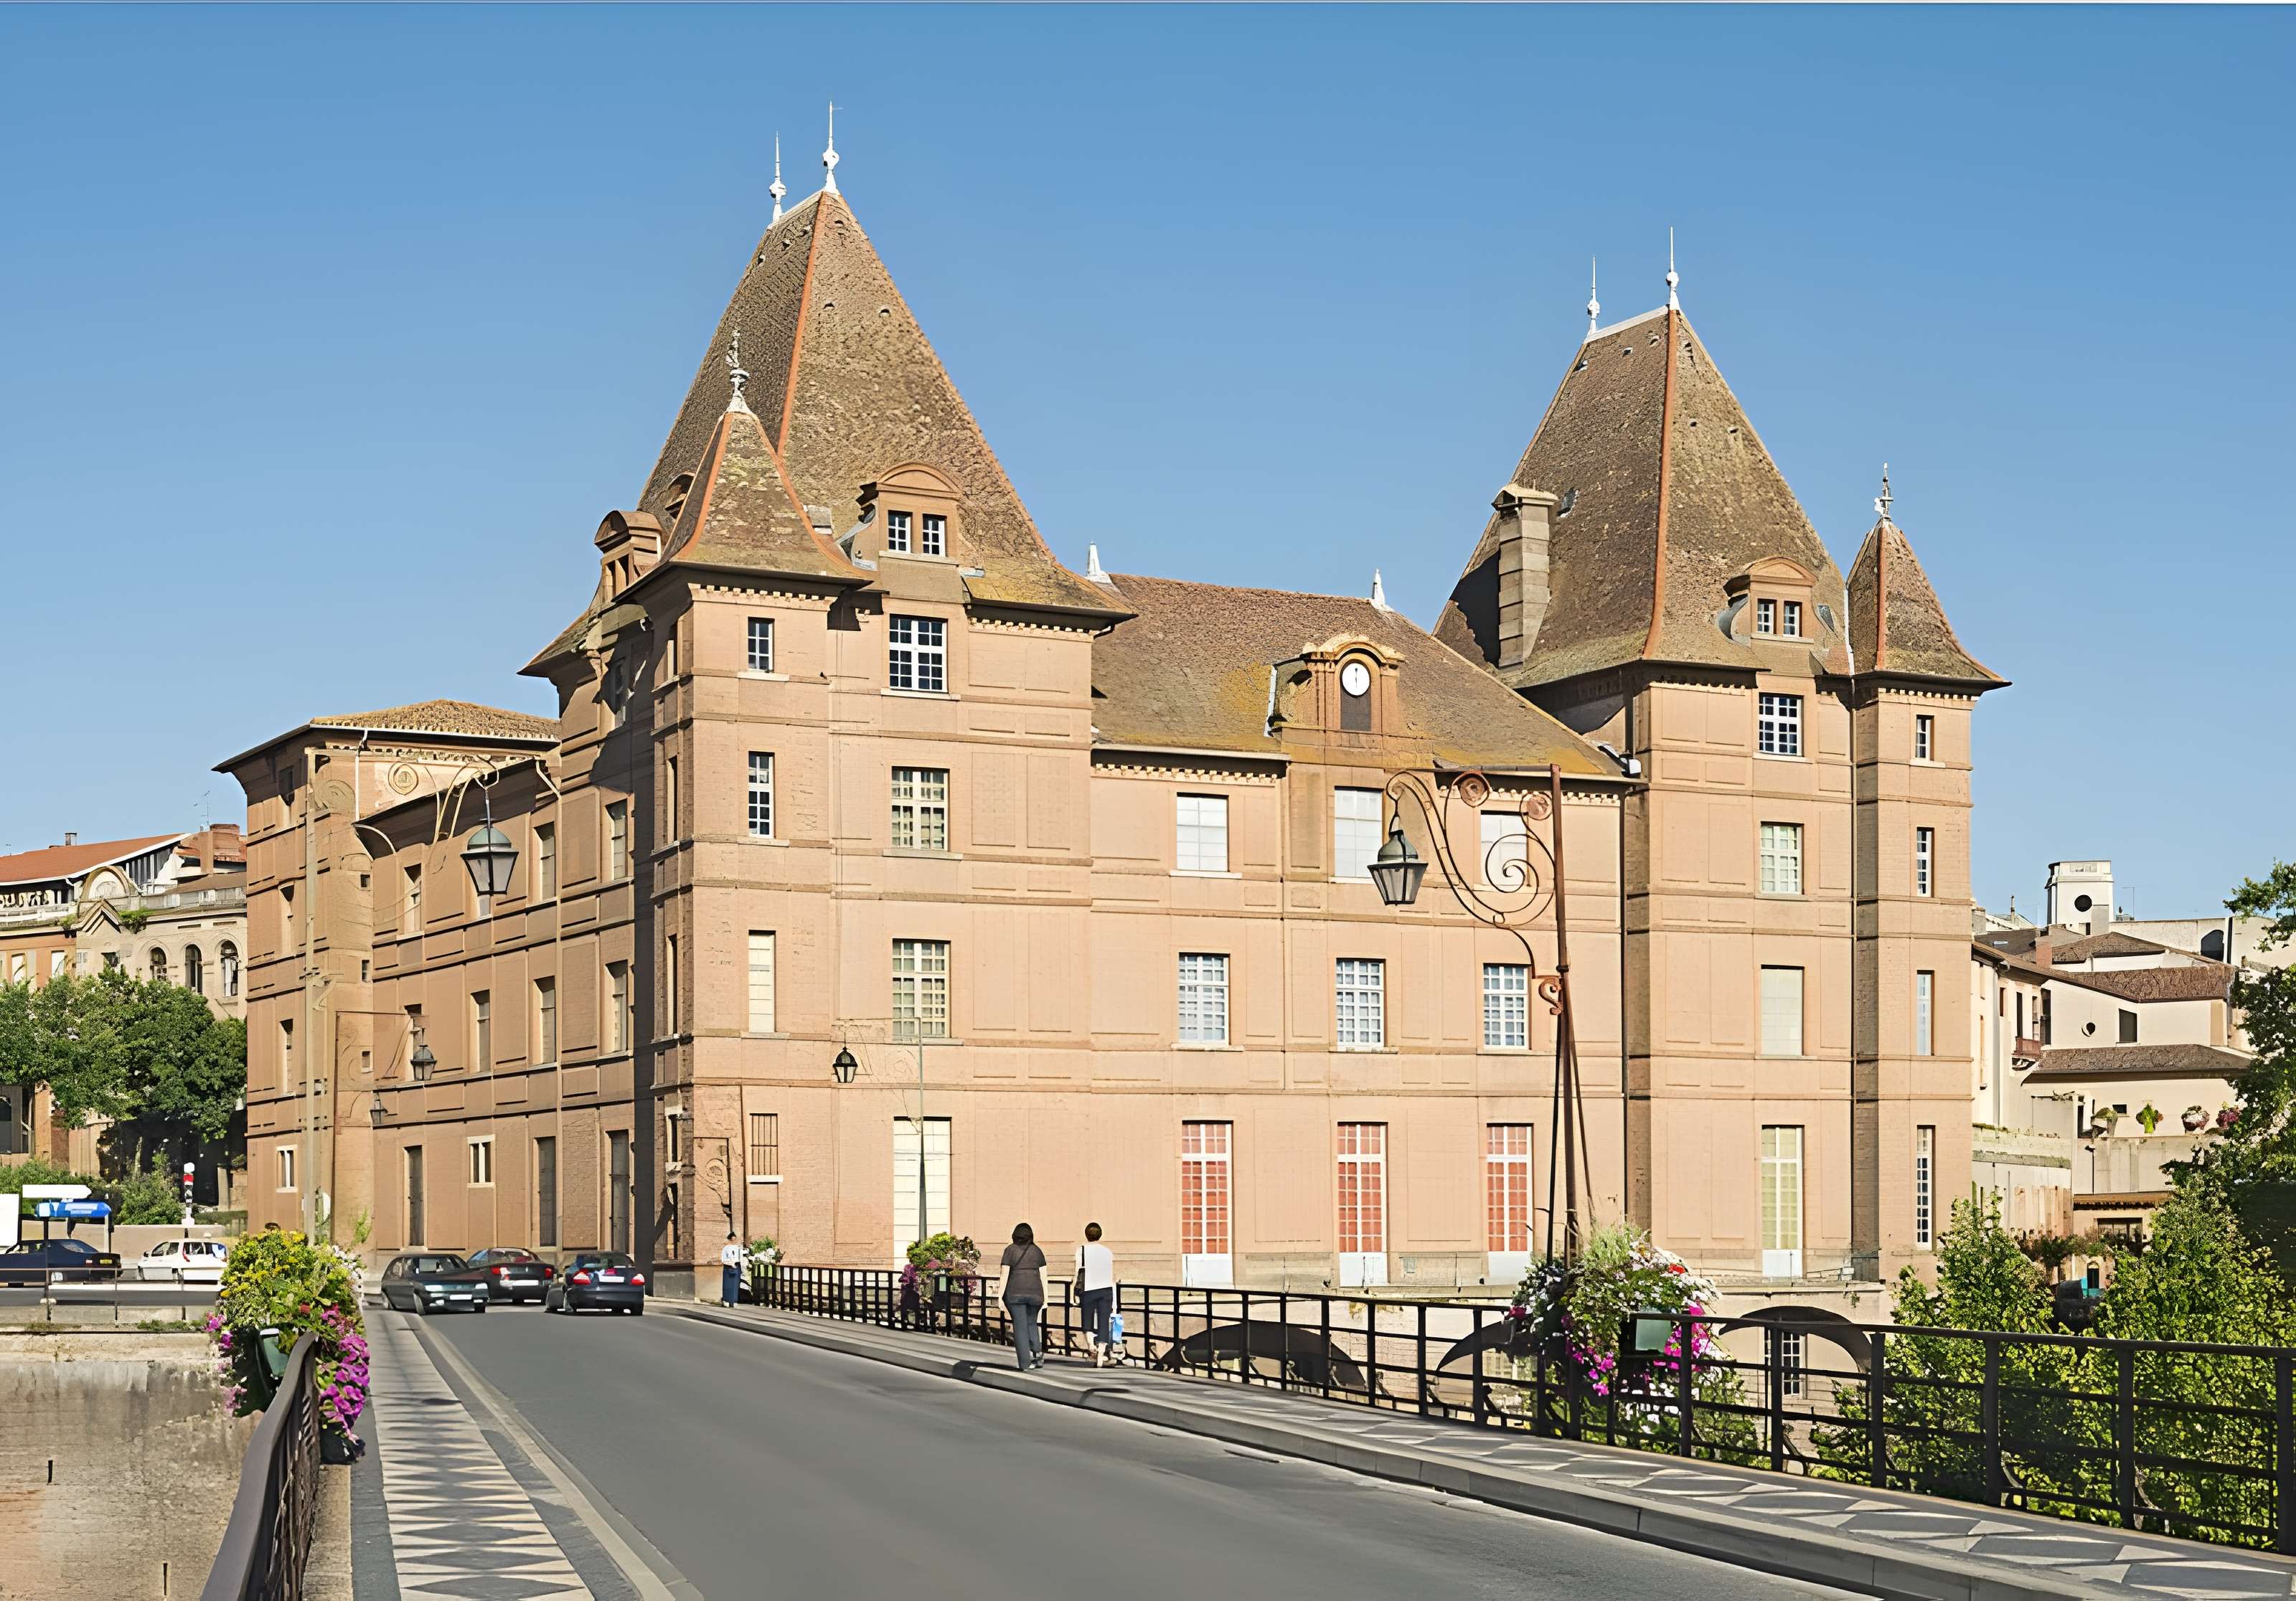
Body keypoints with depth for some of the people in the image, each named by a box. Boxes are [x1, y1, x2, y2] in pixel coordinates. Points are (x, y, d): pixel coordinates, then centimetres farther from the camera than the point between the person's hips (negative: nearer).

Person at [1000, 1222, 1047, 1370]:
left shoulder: (1010, 1250, -2)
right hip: (1034, 1293, 2)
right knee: (1031, 1323, 20)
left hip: (1015, 1293, -2)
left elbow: (1005, 1274, -7)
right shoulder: (1037, 1251, 5)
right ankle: (1037, 1351, -1)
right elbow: (1043, 1276, 3)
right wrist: (1045, 1298, 7)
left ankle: (1025, 1363, -3)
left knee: (1020, 1327, 2)